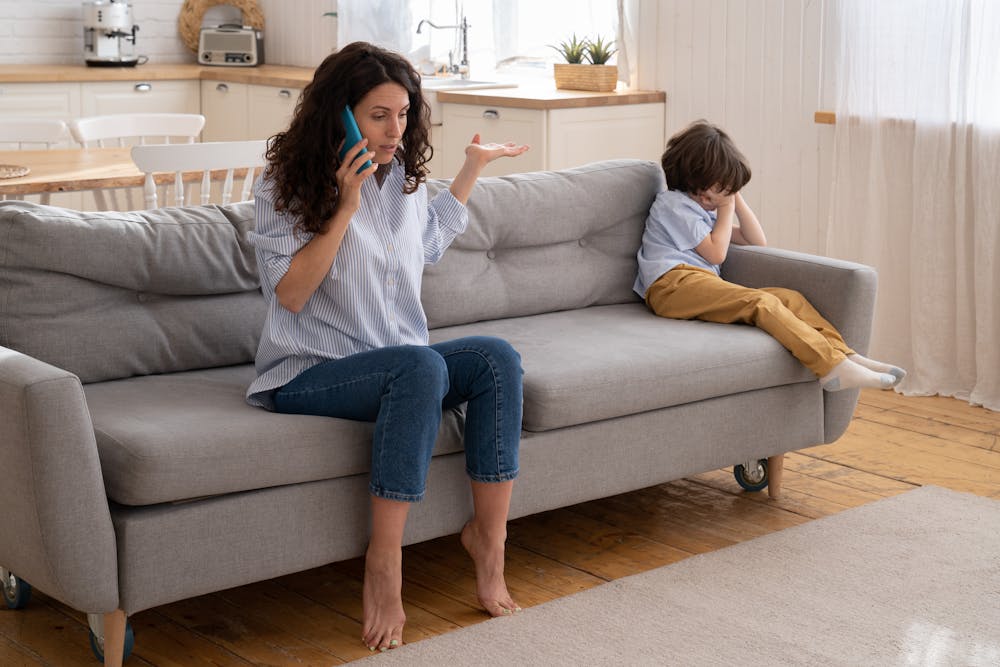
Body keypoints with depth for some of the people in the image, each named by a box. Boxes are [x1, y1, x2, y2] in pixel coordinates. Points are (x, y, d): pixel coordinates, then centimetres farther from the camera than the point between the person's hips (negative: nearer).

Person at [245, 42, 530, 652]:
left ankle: (488, 535, -16)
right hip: (311, 373, -6)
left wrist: (473, 168, 28)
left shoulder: (403, 173, 12)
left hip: (402, 363, 6)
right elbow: (288, 293, -14)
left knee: (497, 357, -22)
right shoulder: (287, 184, -6)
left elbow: (429, 243, 32)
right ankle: (384, 563, -33)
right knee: (420, 366, -37)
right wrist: (346, 207, -19)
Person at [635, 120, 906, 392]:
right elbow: (716, 253, -4)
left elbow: (757, 242, 27)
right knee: (762, 302, -28)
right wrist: (726, 207, 9)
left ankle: (845, 356, -23)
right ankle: (832, 367, -40)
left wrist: (736, 199, 20)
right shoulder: (672, 204, 4)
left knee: (790, 298, -9)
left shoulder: (707, 209, 33)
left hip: (701, 289, 9)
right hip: (673, 285, -9)